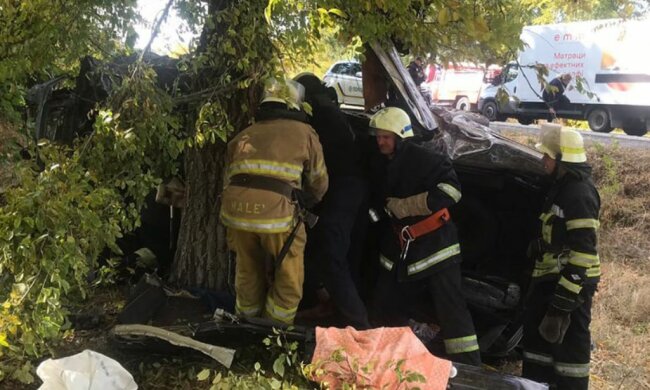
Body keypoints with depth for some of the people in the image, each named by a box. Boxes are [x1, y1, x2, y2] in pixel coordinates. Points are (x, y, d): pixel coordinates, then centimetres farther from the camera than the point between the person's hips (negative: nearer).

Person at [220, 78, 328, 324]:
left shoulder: (243, 136, 27)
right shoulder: (304, 132, 15)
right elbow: (319, 182, 21)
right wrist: (312, 202, 44)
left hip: (236, 209, 5)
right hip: (276, 211, -5)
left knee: (248, 273, 24)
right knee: (289, 279, 13)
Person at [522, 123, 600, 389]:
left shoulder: (580, 194, -21)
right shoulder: (563, 185, 11)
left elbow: (583, 252, -25)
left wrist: (564, 299, -25)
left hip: (571, 282, -11)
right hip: (551, 276, 11)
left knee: (568, 342, 0)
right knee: (536, 330, 19)